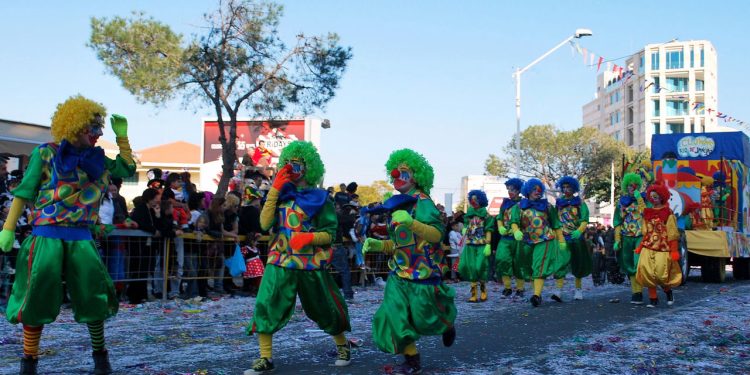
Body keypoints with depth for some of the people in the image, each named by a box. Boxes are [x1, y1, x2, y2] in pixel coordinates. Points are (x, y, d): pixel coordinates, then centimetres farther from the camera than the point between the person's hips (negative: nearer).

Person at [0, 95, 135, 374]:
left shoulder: (96, 159, 11)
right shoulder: (46, 154, -1)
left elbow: (127, 170, 20)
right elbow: (24, 192, 0)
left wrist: (121, 135, 12)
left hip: (81, 237, 4)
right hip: (47, 235, -3)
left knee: (93, 296, 1)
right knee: (37, 297, -6)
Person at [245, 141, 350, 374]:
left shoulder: (319, 198, -3)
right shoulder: (281, 195, 7)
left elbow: (329, 233, -5)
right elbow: (265, 224, -7)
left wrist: (309, 238, -24)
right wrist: (274, 191, -10)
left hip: (311, 263, -2)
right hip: (280, 262, 2)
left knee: (325, 308, 12)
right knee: (265, 306, -11)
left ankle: (343, 346, 35)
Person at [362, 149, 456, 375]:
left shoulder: (422, 202, -14)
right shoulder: (395, 205, 10)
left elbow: (437, 234, -29)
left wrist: (411, 222, -43)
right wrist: (378, 245, 2)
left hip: (423, 272, -6)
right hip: (399, 273, 7)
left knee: (425, 318, 5)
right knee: (394, 315, -6)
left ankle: (447, 325, 40)